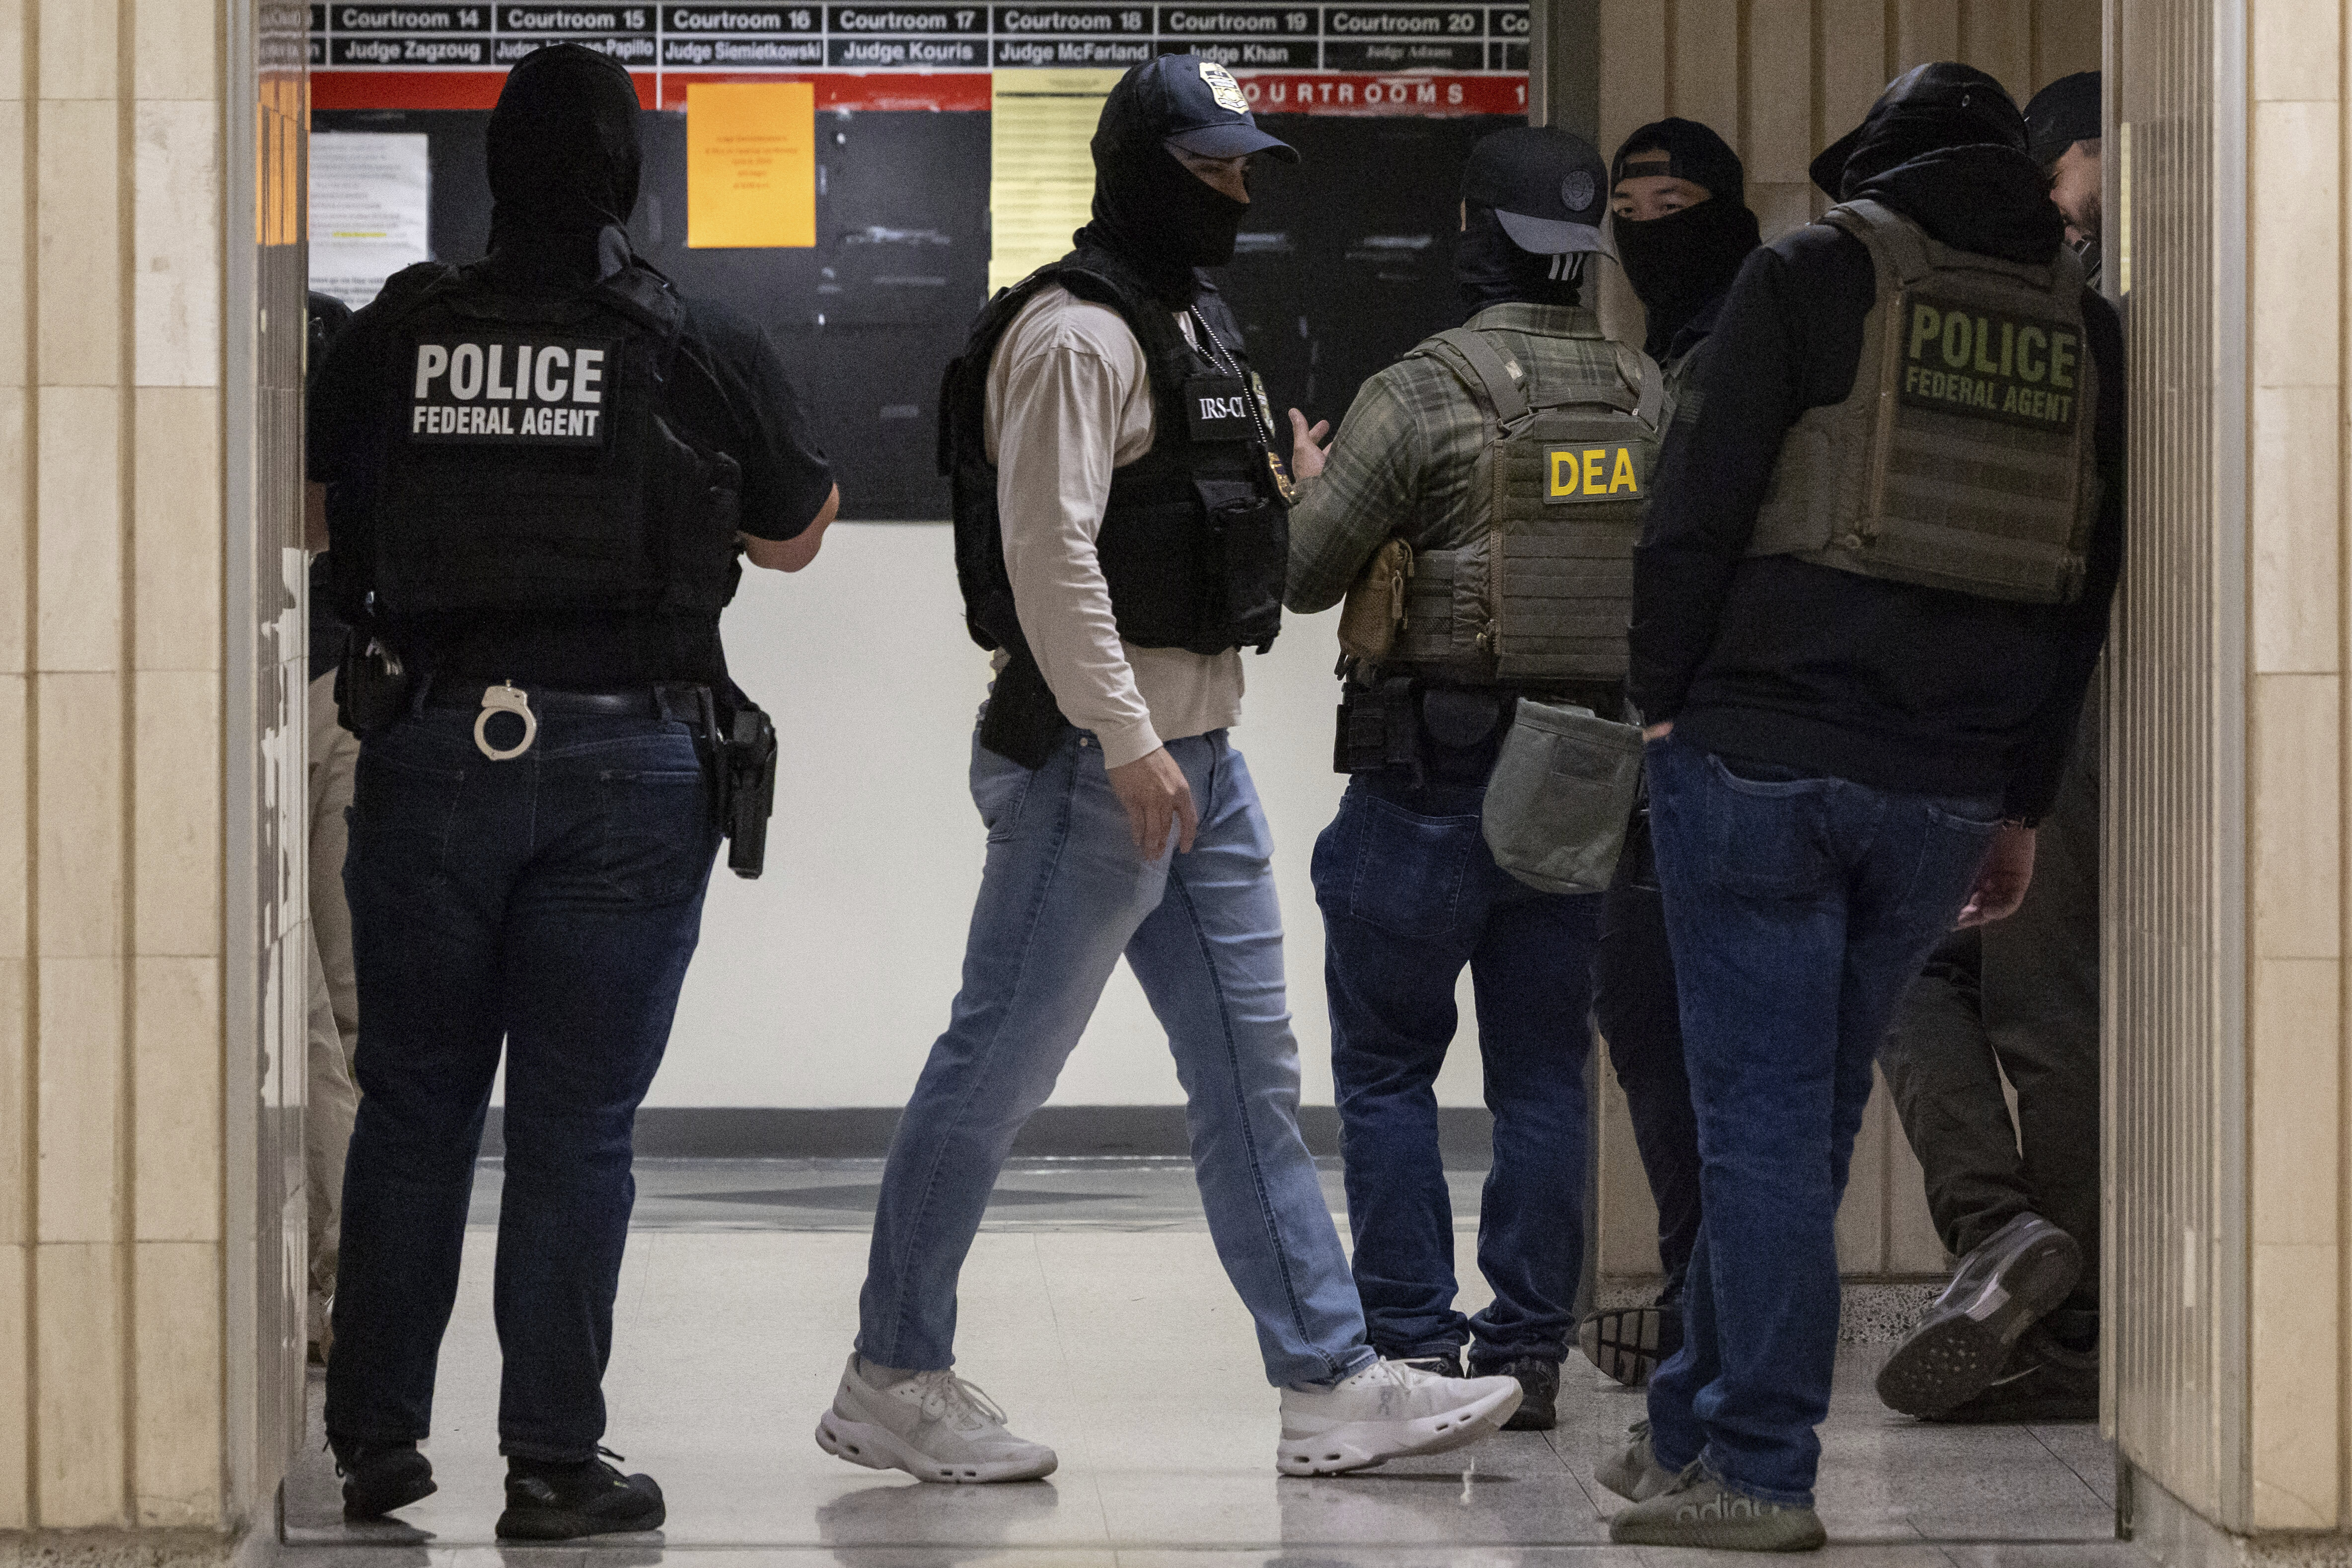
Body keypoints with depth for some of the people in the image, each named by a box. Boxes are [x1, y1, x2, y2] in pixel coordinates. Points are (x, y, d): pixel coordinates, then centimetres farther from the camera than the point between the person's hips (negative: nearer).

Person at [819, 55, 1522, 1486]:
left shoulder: (1193, 323, 18)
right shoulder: (1078, 331, -13)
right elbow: (1048, 548, -22)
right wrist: (1129, 746, -25)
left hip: (1194, 752, 10)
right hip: (1096, 759, -10)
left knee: (1253, 1073, 8)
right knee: (1001, 1065, -2)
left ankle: (1334, 1386, 10)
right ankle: (893, 1380, 6)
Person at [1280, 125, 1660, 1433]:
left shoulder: (1421, 393, -12)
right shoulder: (1651, 400, 3)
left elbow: (1305, 573, -6)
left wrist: (1309, 480, 13)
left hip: (1432, 781, -4)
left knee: (1388, 1067, 6)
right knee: (1545, 1072, 10)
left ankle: (1413, 1344, 3)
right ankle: (1529, 1347, 11)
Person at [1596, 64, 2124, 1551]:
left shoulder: (1812, 274, -2)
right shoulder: (2085, 327, 11)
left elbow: (1698, 507, -8)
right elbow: (2090, 590, 13)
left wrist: (1662, 702, 1)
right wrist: (2023, 805, 18)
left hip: (1760, 757, -4)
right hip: (1947, 791, 4)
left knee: (1762, 1112, 0)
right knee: (1807, 1111, 15)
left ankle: (1757, 1470, 0)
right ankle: (1695, 1426, 24)